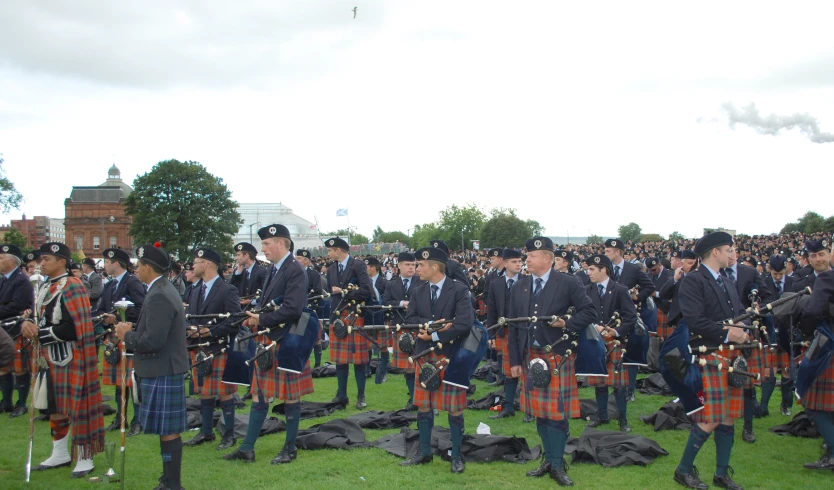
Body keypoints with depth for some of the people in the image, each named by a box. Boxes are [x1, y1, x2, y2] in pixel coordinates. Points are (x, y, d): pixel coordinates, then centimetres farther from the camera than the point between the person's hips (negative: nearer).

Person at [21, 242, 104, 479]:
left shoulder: (72, 287, -15)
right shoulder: (44, 289, 13)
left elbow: (73, 328, -22)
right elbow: (41, 318, 16)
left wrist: (39, 333, -17)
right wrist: (28, 324, -7)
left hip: (69, 359, -9)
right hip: (50, 358, 9)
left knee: (76, 406, 0)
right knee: (54, 406, 17)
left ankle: (84, 458, 10)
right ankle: (60, 454, 30)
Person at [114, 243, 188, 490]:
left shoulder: (159, 296, -20)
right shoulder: (164, 290, 13)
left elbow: (153, 340, -26)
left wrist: (127, 335, -10)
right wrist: (133, 330, 8)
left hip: (162, 372, -11)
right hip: (165, 369, 11)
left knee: (168, 430, -3)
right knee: (167, 430, 16)